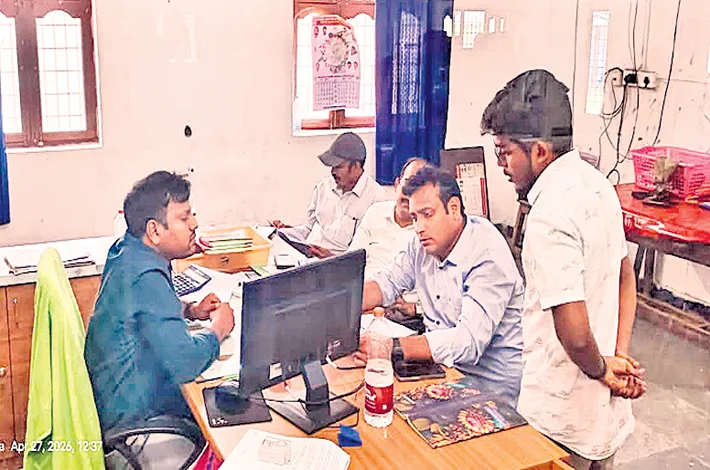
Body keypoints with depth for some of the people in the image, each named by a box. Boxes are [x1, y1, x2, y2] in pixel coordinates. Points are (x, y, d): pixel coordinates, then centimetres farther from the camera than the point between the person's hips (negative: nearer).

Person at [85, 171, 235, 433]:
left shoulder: (126, 250, 0)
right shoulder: (147, 278, -30)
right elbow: (185, 364, -34)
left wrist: (190, 310, 4)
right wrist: (218, 329, -15)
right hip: (131, 415, -9)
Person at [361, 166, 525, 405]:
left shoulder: (489, 257, -23)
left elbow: (469, 341, -32)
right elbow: (388, 282, 12)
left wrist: (392, 347, -43)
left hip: (490, 385, -7)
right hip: (441, 366, 7)